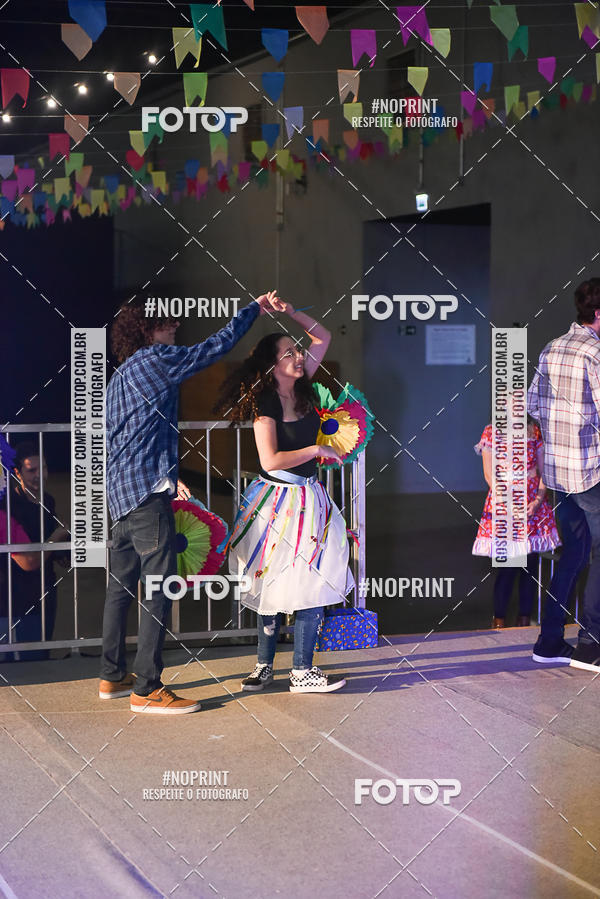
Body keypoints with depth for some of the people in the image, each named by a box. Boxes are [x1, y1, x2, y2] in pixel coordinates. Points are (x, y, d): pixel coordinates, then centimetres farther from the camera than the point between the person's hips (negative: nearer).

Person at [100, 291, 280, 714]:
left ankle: (113, 676, 20)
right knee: (158, 588, -9)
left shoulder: (120, 376, 22)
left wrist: (169, 475, 34)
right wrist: (255, 309, 13)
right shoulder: (155, 358, -6)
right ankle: (146, 688, -10)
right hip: (148, 490, -10)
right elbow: (217, 345, 0)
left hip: (122, 492, 10)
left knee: (122, 585, 14)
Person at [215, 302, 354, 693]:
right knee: (274, 583, 3)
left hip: (307, 499, 5)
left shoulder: (301, 388, 4)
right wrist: (317, 450, -12)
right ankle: (265, 664, 16)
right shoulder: (265, 403, -12)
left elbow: (323, 336, 12)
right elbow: (270, 460, -19)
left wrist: (290, 312, 1)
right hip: (276, 499, -5)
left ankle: (302, 671, 4)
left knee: (311, 583, 0)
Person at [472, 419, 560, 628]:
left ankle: (525, 615, 12)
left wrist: (538, 500, -7)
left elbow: (543, 470, 8)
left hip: (533, 506, 3)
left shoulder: (535, 431, 9)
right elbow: (490, 474, -4)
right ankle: (499, 617, 5)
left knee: (531, 561, 2)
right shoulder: (491, 433, 0)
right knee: (506, 563, -7)